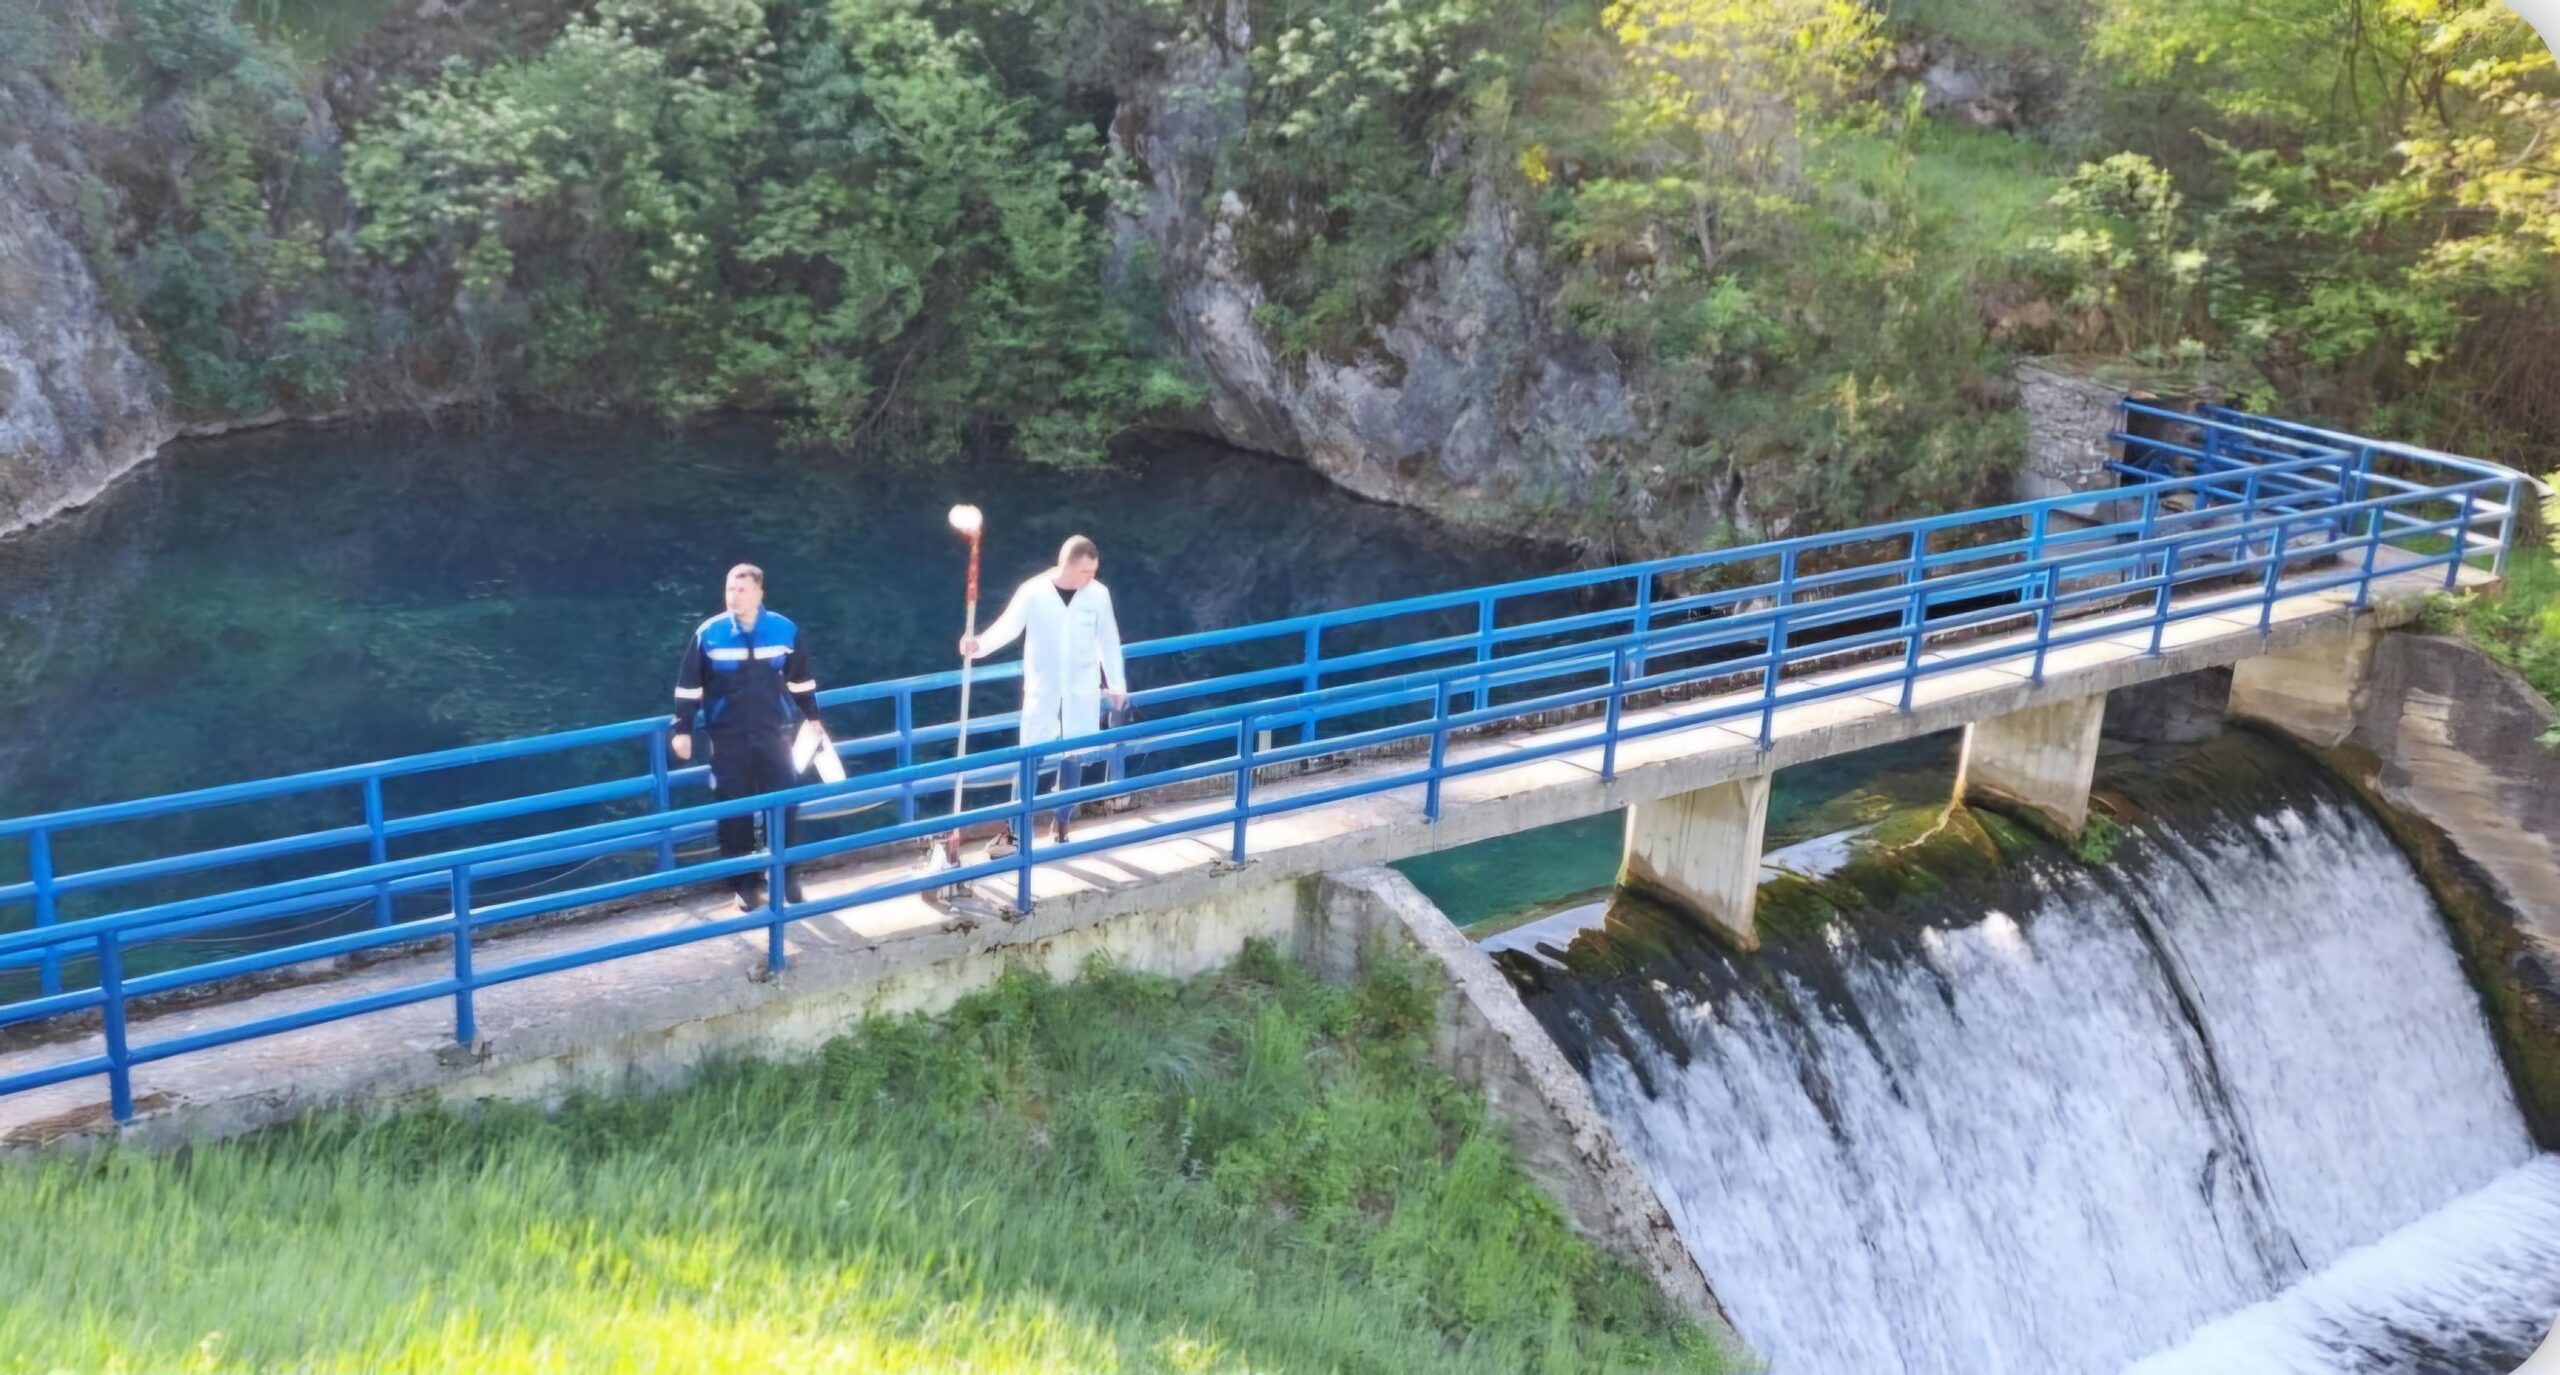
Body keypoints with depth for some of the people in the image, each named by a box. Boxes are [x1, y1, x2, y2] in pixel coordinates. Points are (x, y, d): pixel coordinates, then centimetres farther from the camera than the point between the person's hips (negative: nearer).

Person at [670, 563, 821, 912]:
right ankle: (745, 883, 18)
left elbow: (801, 680, 8)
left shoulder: (786, 630, -6)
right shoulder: (708, 634, -9)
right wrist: (682, 731, -1)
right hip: (728, 738, -1)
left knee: (785, 804, 6)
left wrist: (812, 719, 15)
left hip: (774, 733, 1)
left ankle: (787, 876, 24)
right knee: (734, 811, 5)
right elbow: (688, 686, -1)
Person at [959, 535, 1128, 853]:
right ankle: (1012, 832, 7)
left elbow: (1108, 640, 5)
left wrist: (1117, 684, 13)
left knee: (1073, 758, 8)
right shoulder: (1033, 592, -12)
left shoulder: (1098, 594, -6)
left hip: (1083, 693, 2)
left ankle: (1059, 825, 23)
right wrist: (980, 645, -39)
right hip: (1042, 691, -2)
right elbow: (1008, 626, -19)